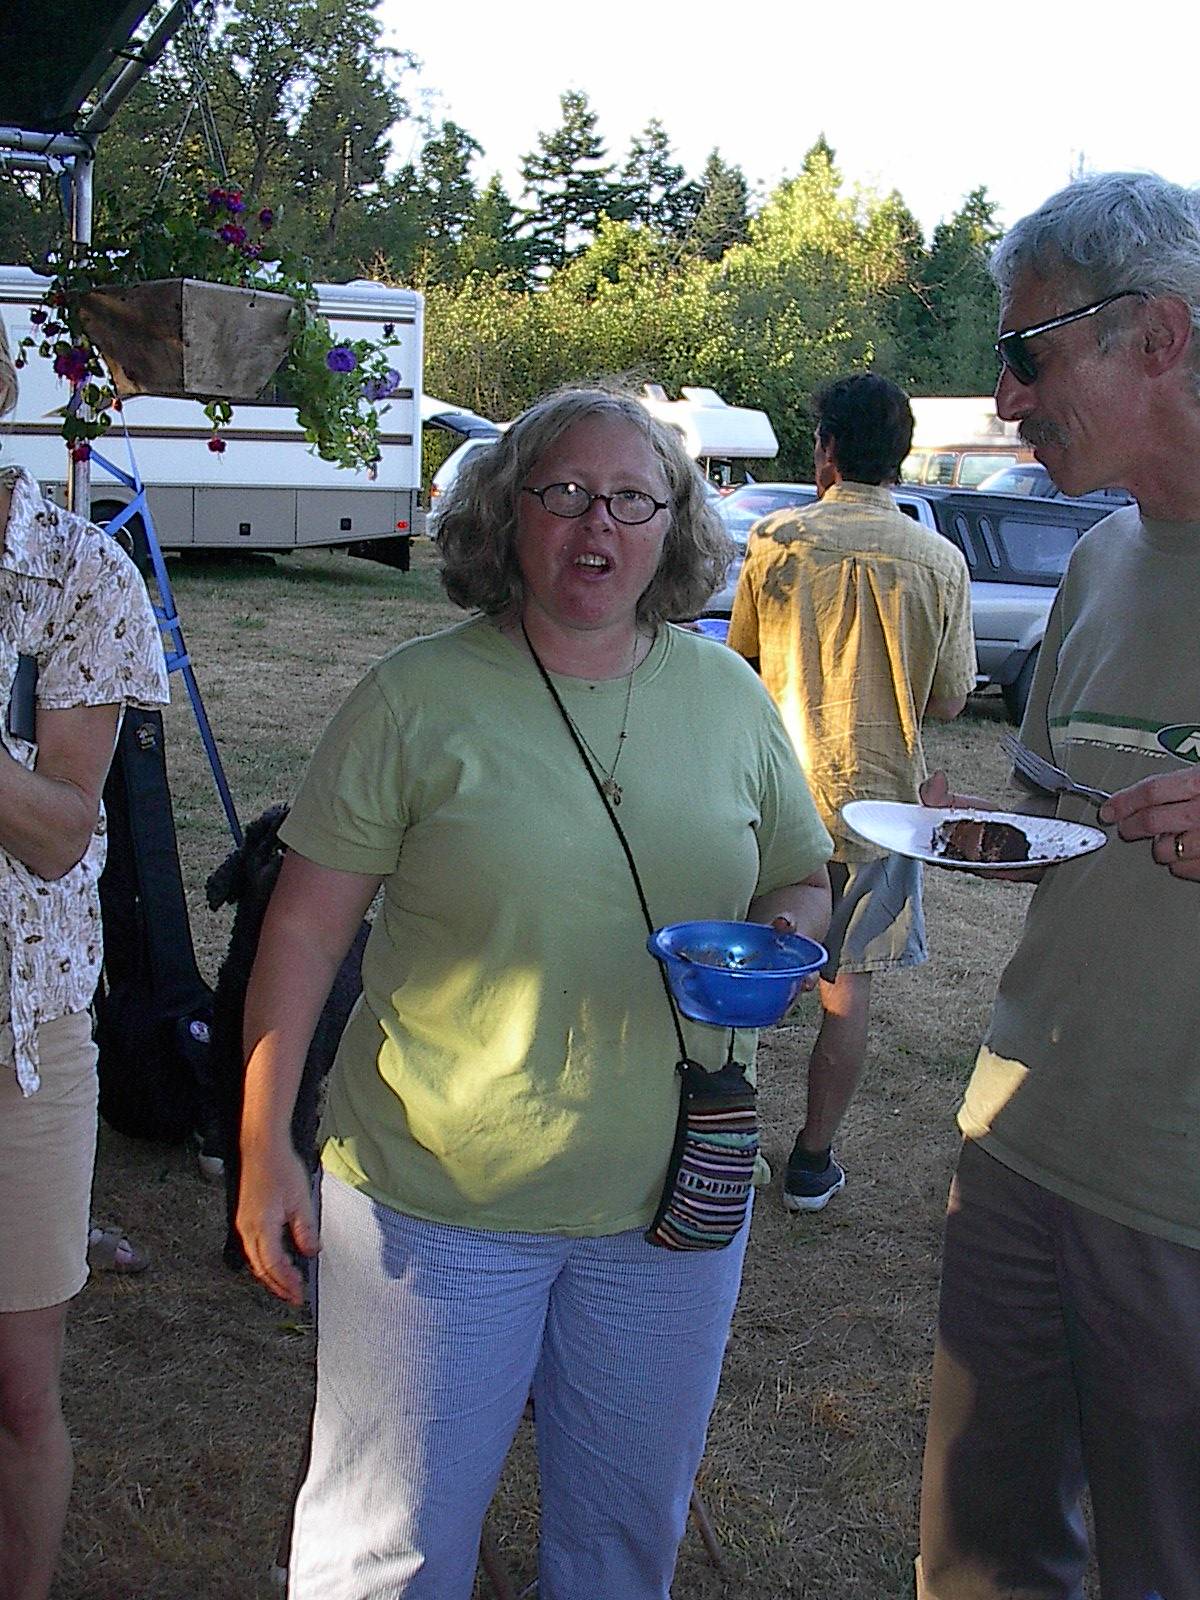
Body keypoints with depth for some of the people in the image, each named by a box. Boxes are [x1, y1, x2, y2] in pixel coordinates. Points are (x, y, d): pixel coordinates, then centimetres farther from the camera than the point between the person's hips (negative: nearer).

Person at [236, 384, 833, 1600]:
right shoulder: (416, 699, -8)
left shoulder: (731, 698, 3)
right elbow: (304, 929, -6)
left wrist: (784, 933, -10)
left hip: (670, 1203, 3)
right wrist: (264, 1147, -8)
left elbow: (803, 881, 13)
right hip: (433, 1198, -3)